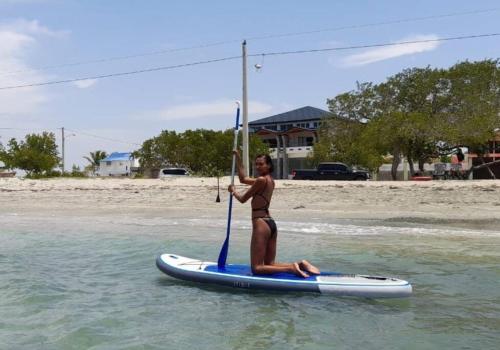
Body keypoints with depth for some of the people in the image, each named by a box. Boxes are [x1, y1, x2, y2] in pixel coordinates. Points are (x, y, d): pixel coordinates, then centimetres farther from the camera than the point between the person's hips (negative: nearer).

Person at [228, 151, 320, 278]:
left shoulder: (262, 180, -13)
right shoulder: (270, 179, 14)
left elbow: (243, 199, -5)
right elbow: (243, 178, 23)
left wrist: (233, 191, 15)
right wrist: (238, 158, 25)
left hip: (261, 224, -9)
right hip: (271, 223, 9)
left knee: (256, 268, -5)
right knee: (270, 264, 16)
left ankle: (291, 268, -18)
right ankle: (300, 264, 2)